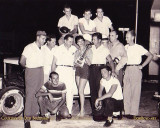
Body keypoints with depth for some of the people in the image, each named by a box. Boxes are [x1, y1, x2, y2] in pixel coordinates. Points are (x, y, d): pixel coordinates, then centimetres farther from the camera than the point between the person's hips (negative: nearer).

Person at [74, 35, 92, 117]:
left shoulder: (88, 50, 3)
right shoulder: (77, 51, 17)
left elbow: (90, 63, -3)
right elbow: (75, 63, 15)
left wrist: (85, 57, -17)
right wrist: (77, 63, -7)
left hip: (85, 70, -5)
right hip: (78, 70, 5)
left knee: (81, 91, -12)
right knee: (80, 91, 4)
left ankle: (82, 111, -7)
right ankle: (82, 108, 11)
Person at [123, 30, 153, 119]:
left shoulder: (138, 47, -3)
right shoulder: (125, 47, 12)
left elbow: (150, 56, -4)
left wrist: (142, 66, -7)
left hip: (136, 69, -5)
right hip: (127, 70, 6)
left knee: (135, 92, -3)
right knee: (126, 91, 5)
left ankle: (134, 113, 3)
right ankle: (127, 111, 13)